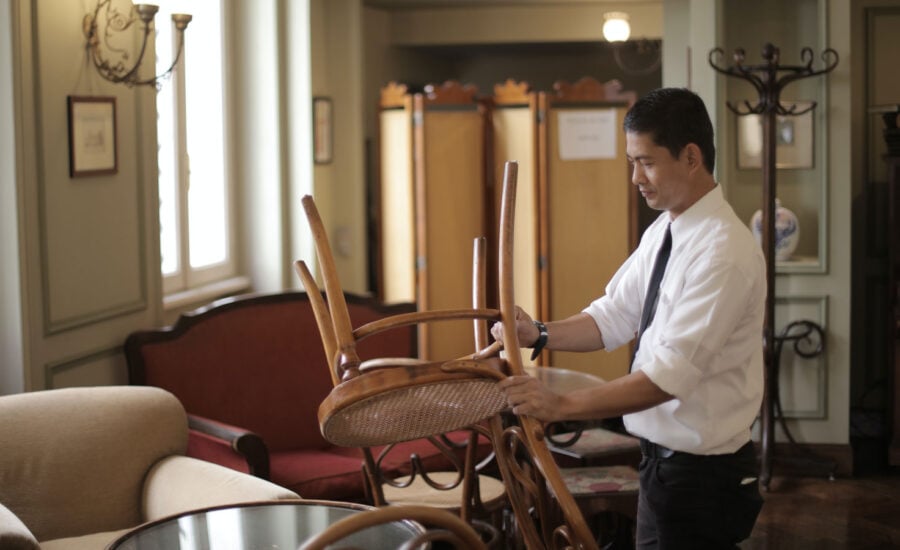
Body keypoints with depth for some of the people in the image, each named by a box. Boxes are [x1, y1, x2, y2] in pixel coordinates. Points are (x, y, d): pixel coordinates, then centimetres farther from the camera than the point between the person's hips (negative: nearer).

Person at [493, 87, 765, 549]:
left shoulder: (725, 252, -23)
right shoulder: (662, 232, 6)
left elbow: (668, 376, -28)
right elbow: (614, 318, 7)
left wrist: (559, 406, -32)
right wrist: (540, 334, -10)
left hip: (702, 475, -8)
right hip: (664, 458, 8)